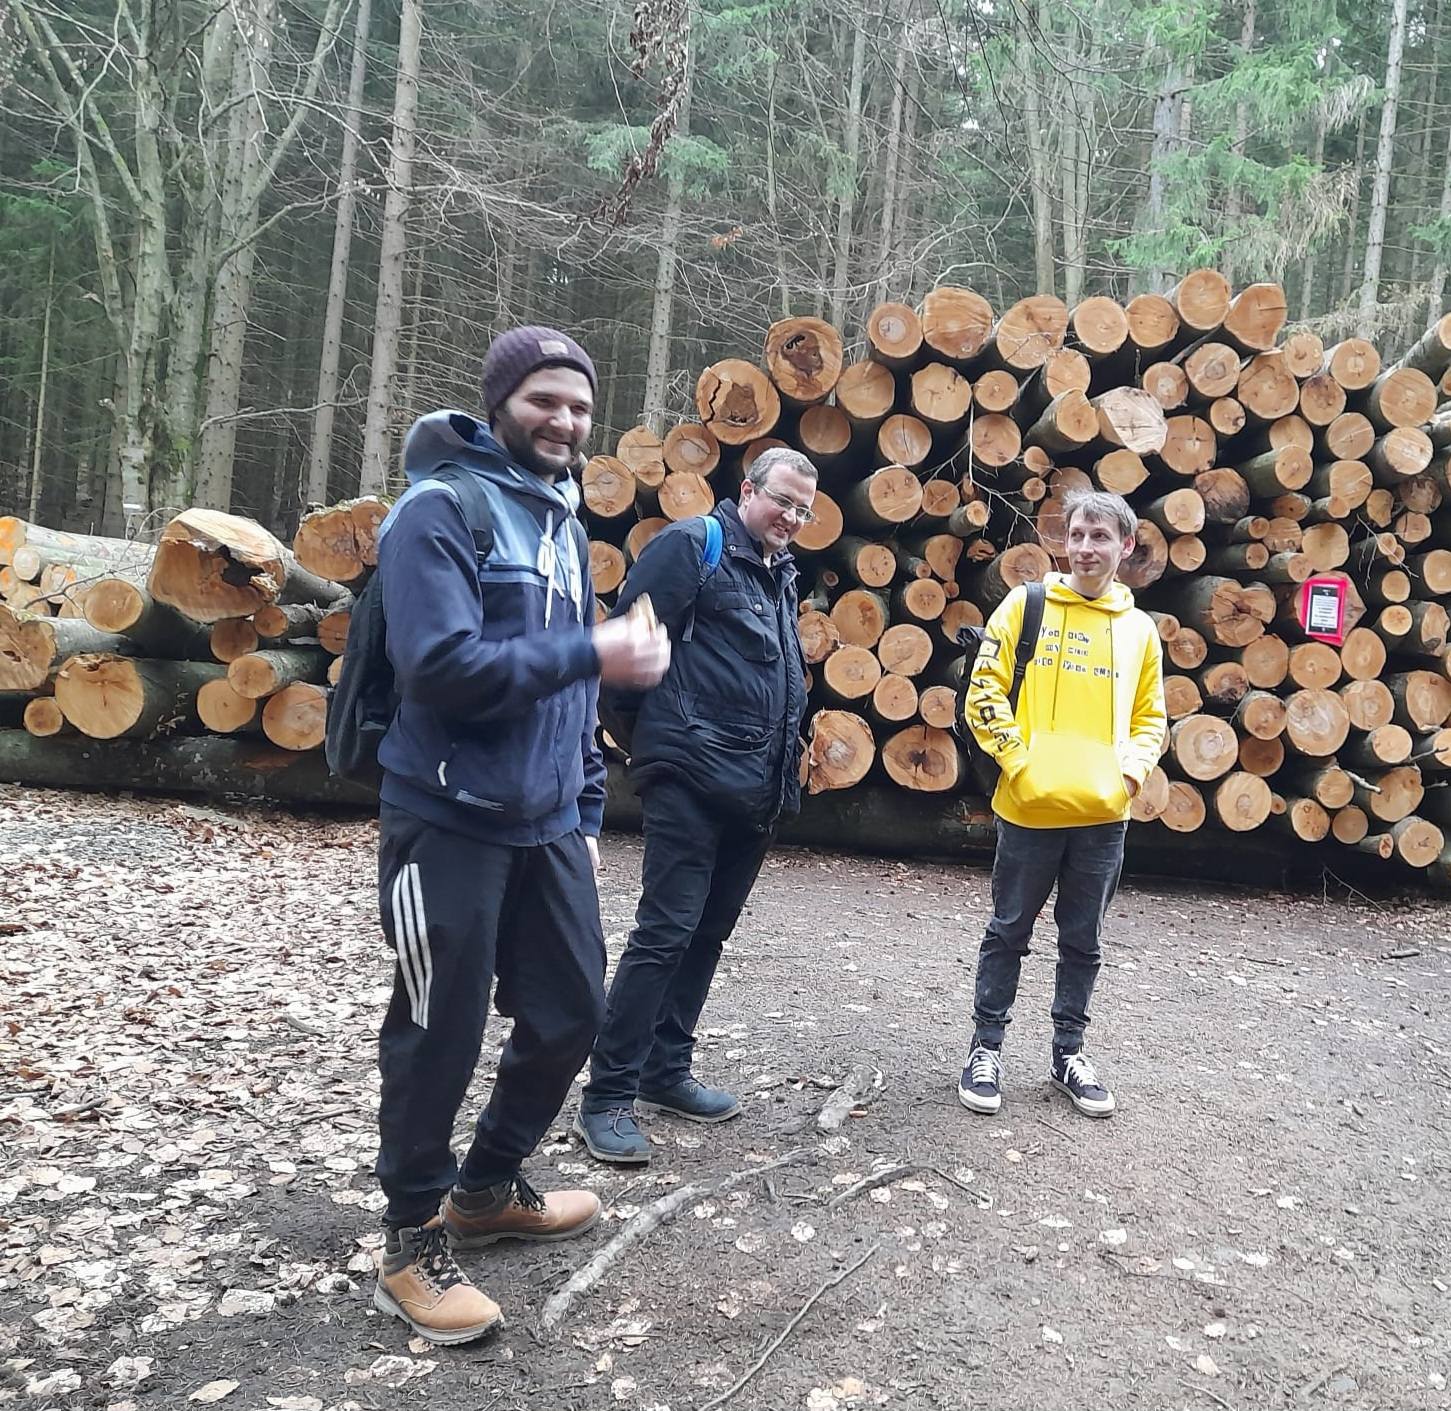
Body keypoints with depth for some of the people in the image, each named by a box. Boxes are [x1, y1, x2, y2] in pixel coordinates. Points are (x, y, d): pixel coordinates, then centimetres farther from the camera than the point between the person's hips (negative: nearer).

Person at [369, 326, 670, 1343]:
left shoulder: (565, 524, 15)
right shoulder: (440, 509, -10)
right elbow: (441, 666, -23)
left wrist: (587, 811, 17)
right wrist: (594, 655, -21)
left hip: (546, 826, 8)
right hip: (450, 823, -8)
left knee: (571, 1012, 13)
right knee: (440, 1033, 2)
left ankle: (488, 1189, 36)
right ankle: (414, 1242, 23)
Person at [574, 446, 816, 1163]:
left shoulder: (781, 574, 20)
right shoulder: (692, 545, -6)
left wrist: (785, 768, 18)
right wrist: (653, 731, -7)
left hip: (754, 792, 9)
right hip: (692, 779, -9)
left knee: (707, 934, 13)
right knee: (665, 932, -9)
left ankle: (666, 1071, 26)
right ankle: (606, 1096, 0)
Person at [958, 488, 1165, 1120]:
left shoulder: (1139, 628, 7)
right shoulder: (1027, 605, -1)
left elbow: (1149, 717, 15)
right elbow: (985, 693, -4)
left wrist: (1133, 768, -2)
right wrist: (1018, 758, -13)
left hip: (1103, 814, 3)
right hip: (1029, 809, -2)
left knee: (1082, 941, 13)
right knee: (1009, 933, 9)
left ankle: (1068, 1052, 28)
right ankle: (987, 1046, 23)